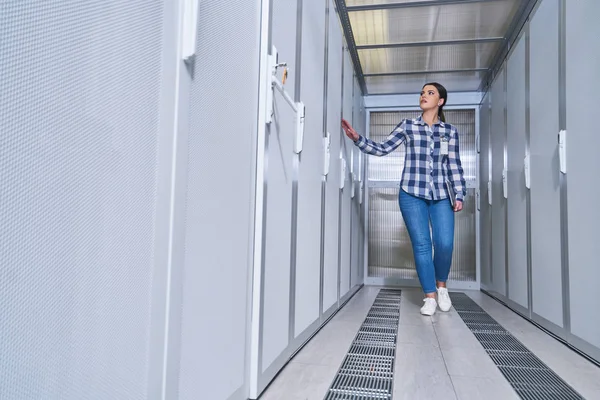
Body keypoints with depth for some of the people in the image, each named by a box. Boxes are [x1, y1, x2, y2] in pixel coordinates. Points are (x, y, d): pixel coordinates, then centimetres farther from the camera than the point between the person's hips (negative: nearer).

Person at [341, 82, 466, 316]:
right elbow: (382, 149, 3)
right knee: (421, 244, -2)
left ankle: (441, 286, 20)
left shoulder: (450, 131, 9)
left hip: (441, 195, 1)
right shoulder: (407, 126, 7)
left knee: (445, 244, -8)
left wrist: (459, 195, 1)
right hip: (412, 194, -1)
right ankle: (430, 296, 11)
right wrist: (357, 138, -9)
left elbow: (454, 166, 7)